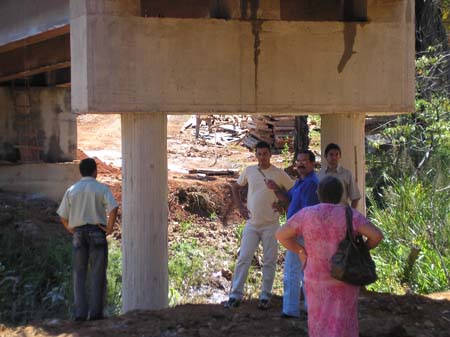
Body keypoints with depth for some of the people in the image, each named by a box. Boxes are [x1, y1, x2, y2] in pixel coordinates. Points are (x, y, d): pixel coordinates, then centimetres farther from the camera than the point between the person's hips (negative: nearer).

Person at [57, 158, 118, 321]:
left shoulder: (72, 190, 7)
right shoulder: (101, 188, -3)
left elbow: (63, 215, 6)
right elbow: (113, 208, -17)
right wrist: (109, 228, -9)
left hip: (78, 233, 3)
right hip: (97, 232, -3)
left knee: (79, 274, 7)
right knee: (97, 274, 2)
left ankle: (80, 312, 3)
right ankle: (95, 312, -1)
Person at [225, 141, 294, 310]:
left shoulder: (279, 174, -2)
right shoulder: (249, 171, 5)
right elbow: (235, 187, 18)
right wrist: (240, 207, 8)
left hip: (271, 224, -1)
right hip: (252, 223, 2)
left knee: (269, 261, 4)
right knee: (243, 259, -2)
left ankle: (265, 296, 14)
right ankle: (236, 294, 2)